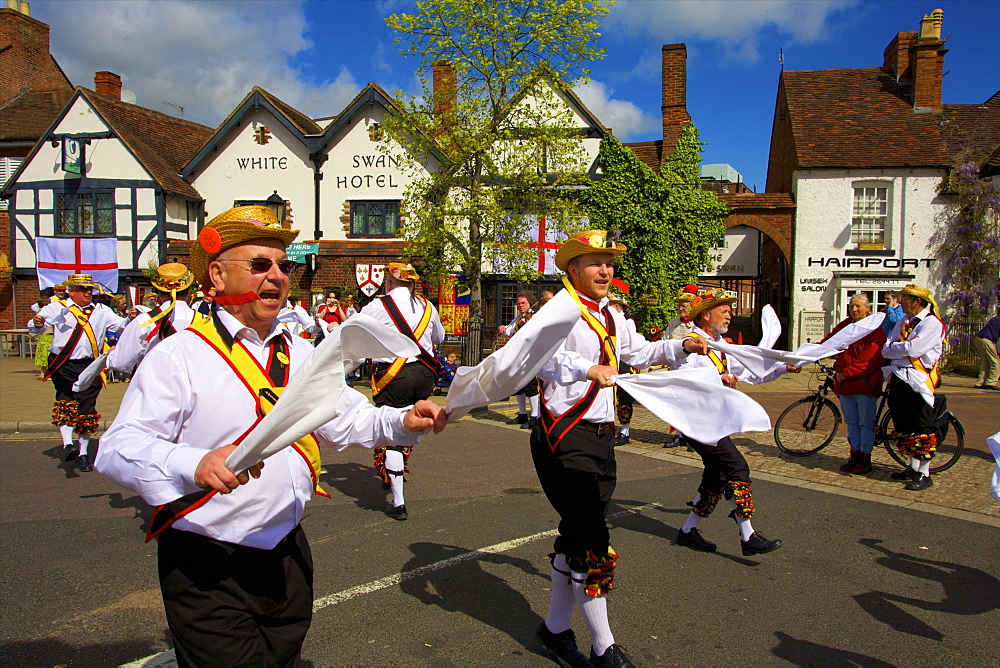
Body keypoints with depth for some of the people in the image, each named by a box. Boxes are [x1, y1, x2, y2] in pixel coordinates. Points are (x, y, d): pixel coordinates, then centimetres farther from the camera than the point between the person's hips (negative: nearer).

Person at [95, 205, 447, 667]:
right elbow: (117, 449, -19)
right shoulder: (178, 357, -11)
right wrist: (193, 465, -38)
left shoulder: (302, 356, 10)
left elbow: (346, 419, 7)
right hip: (207, 566, -6)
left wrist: (402, 422, -12)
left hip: (287, 555, 6)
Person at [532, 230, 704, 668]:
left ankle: (555, 628, 31)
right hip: (566, 438, -9)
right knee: (592, 544, -6)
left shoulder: (611, 317, 16)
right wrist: (587, 369, -46)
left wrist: (682, 346, 19)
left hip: (600, 438, 9)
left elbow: (640, 352, 31)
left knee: (576, 535, 16)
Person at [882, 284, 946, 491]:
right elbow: (886, 350, 7)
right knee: (903, 426, 14)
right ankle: (913, 467, 25)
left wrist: (893, 347, -5)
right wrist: (901, 348, -11)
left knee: (921, 429, -3)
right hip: (898, 379, 8)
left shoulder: (932, 323, -9)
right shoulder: (902, 323, 16)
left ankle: (924, 474, 3)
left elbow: (912, 349, -21)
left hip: (918, 381, -8)